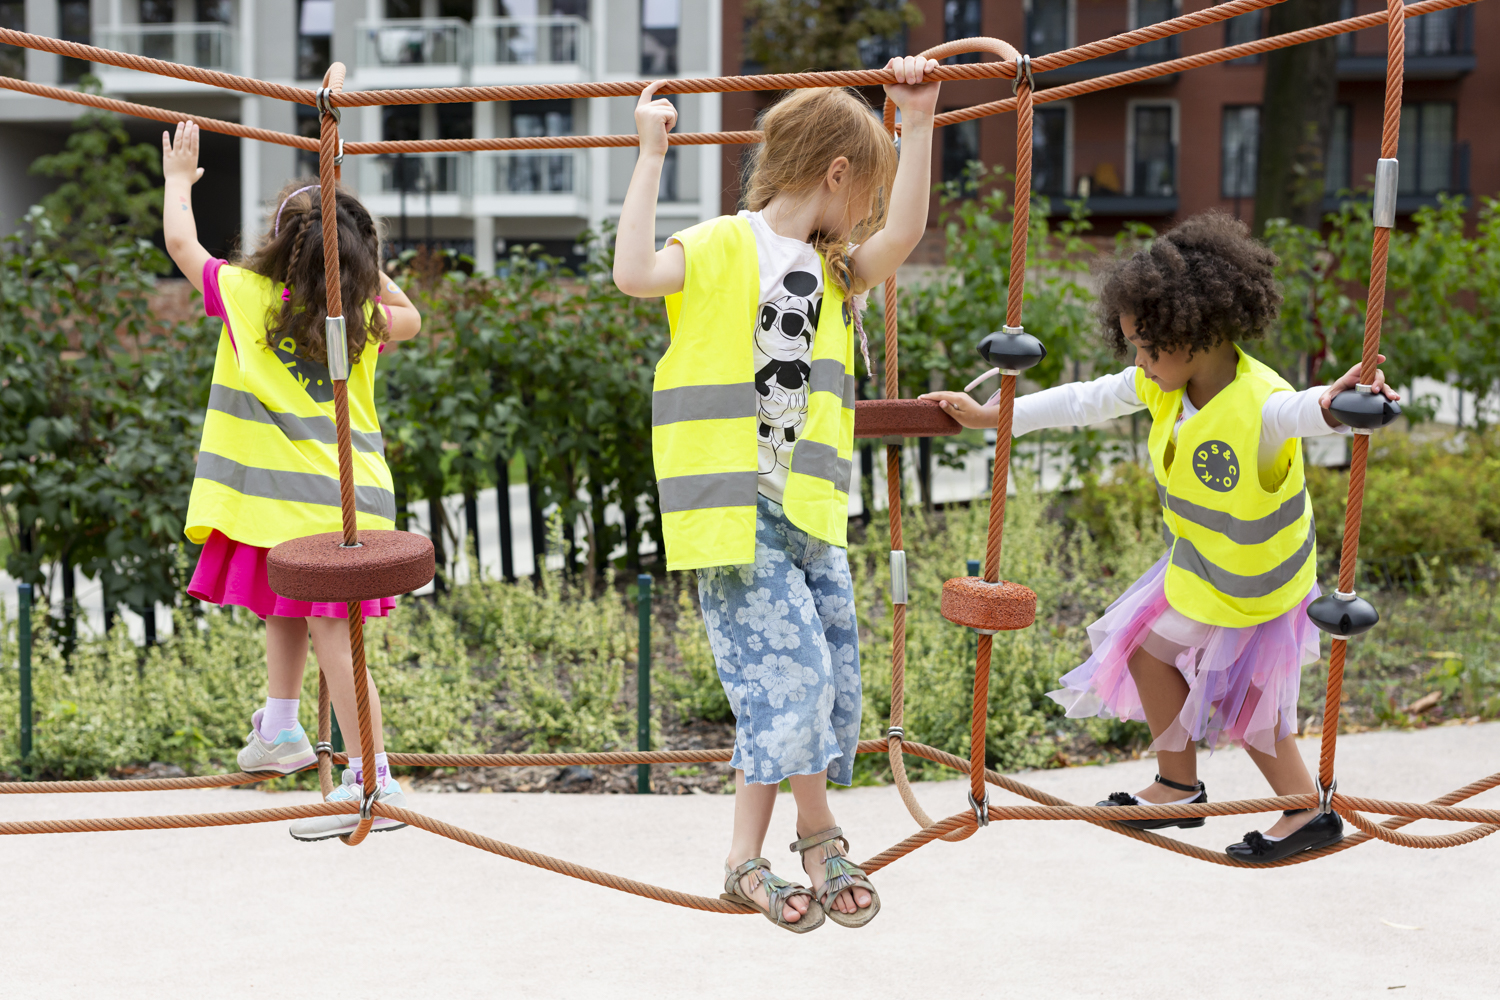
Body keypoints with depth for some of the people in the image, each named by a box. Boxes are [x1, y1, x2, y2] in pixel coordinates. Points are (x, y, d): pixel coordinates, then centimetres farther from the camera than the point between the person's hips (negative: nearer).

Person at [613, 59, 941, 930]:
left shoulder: (834, 271, 17)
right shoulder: (720, 249, -2)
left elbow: (901, 236, -2)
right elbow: (635, 274, -20)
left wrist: (919, 123, -6)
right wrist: (653, 153, -14)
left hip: (811, 509, 7)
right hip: (733, 509, -7)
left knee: (828, 683, 5)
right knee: (790, 670, -11)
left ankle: (749, 859, 16)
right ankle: (820, 834, 8)